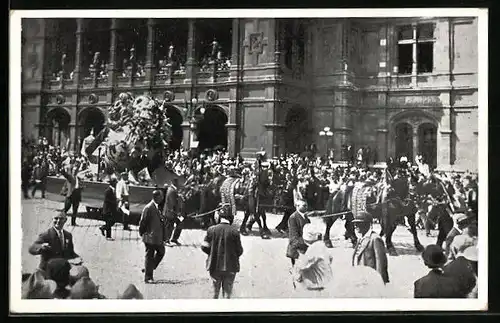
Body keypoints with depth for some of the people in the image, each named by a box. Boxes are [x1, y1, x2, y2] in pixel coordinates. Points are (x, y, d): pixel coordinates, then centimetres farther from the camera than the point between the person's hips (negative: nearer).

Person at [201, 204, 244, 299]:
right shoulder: (234, 231, -11)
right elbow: (239, 251, -6)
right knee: (227, 293, 9)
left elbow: (204, 247, -4)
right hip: (230, 267, -2)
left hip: (214, 266, 2)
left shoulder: (211, 229, -7)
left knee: (215, 292, 18)